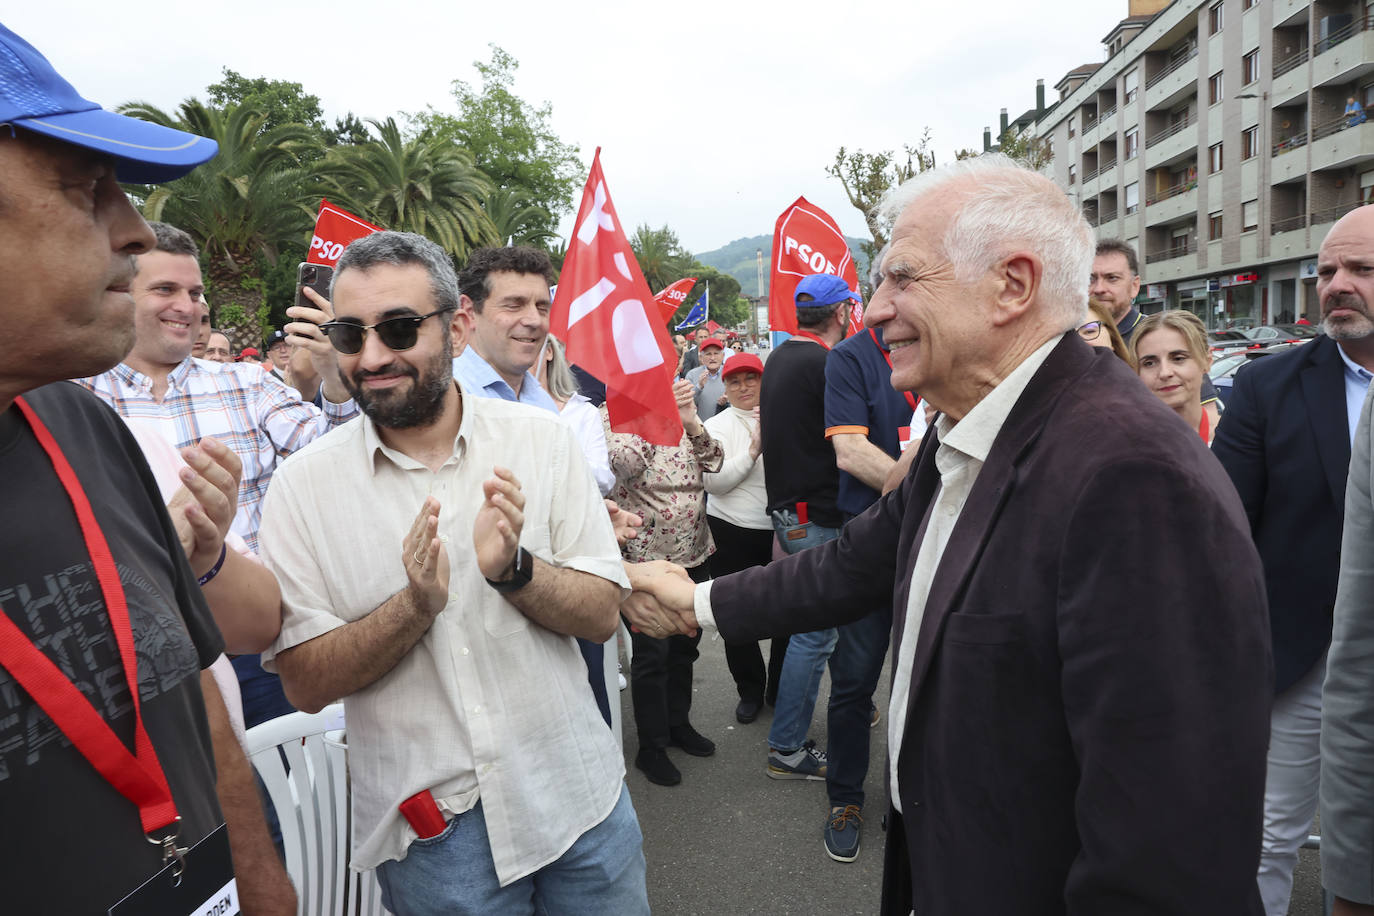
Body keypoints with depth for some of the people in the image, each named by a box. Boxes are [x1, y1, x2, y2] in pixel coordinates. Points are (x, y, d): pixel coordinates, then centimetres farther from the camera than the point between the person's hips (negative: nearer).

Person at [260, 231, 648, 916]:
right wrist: (415, 605, -25)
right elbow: (305, 684, -9)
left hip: (577, 792, 2)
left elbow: (602, 614, -6)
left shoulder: (540, 437, -7)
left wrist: (514, 568, -25)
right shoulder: (302, 486, -8)